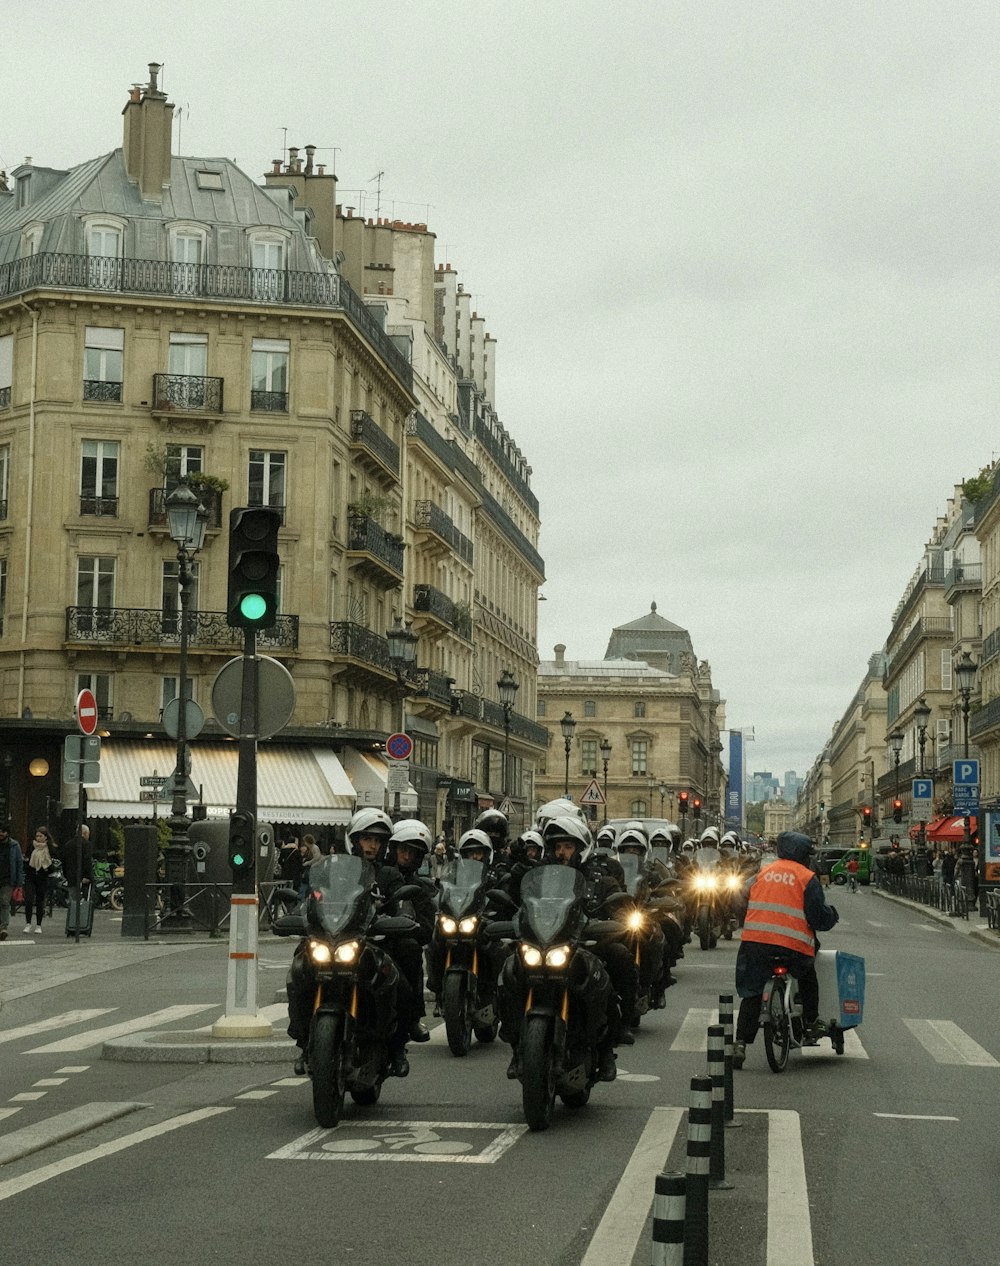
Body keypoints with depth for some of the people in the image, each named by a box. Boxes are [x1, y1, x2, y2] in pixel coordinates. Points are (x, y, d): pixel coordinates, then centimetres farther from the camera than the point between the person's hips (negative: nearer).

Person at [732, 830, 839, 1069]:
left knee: (751, 994, 8)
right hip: (793, 945, -2)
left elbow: (745, 905, 20)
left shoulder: (763, 873, 15)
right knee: (808, 977, 29)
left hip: (755, 941, 2)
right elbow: (818, 915, -3)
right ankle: (812, 1022, 29)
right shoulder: (807, 877, 2)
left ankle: (740, 1043, -5)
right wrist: (832, 915, 17)